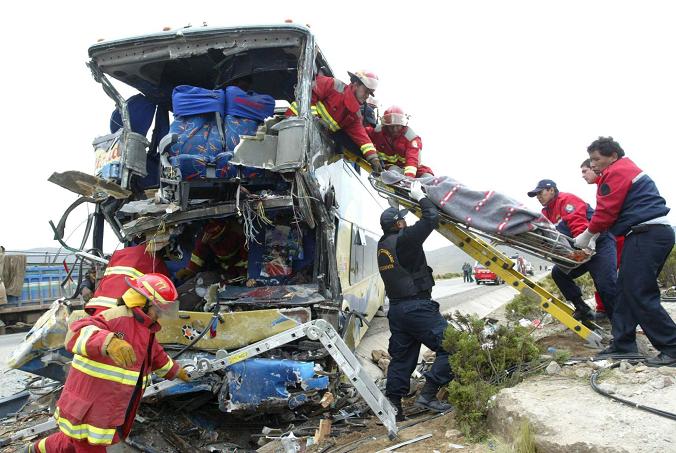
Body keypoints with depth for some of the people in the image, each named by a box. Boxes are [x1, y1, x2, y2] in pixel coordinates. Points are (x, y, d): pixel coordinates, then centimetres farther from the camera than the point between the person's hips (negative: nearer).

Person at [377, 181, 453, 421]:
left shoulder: (383, 244, 11)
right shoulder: (404, 239, -13)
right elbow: (432, 218, -10)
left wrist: (414, 197, 31)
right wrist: (420, 196, 5)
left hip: (396, 308, 9)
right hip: (417, 307, -9)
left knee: (401, 358, 14)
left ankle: (392, 406, 14)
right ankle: (428, 394, -5)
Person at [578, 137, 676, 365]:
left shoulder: (616, 172, -7)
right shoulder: (626, 169, 26)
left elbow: (606, 212, -11)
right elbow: (611, 212, 23)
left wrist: (586, 235, 2)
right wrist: (592, 235, 16)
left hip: (648, 235, -11)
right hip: (656, 234, 11)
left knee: (640, 294, -11)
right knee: (626, 289, 10)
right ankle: (622, 346, 14)